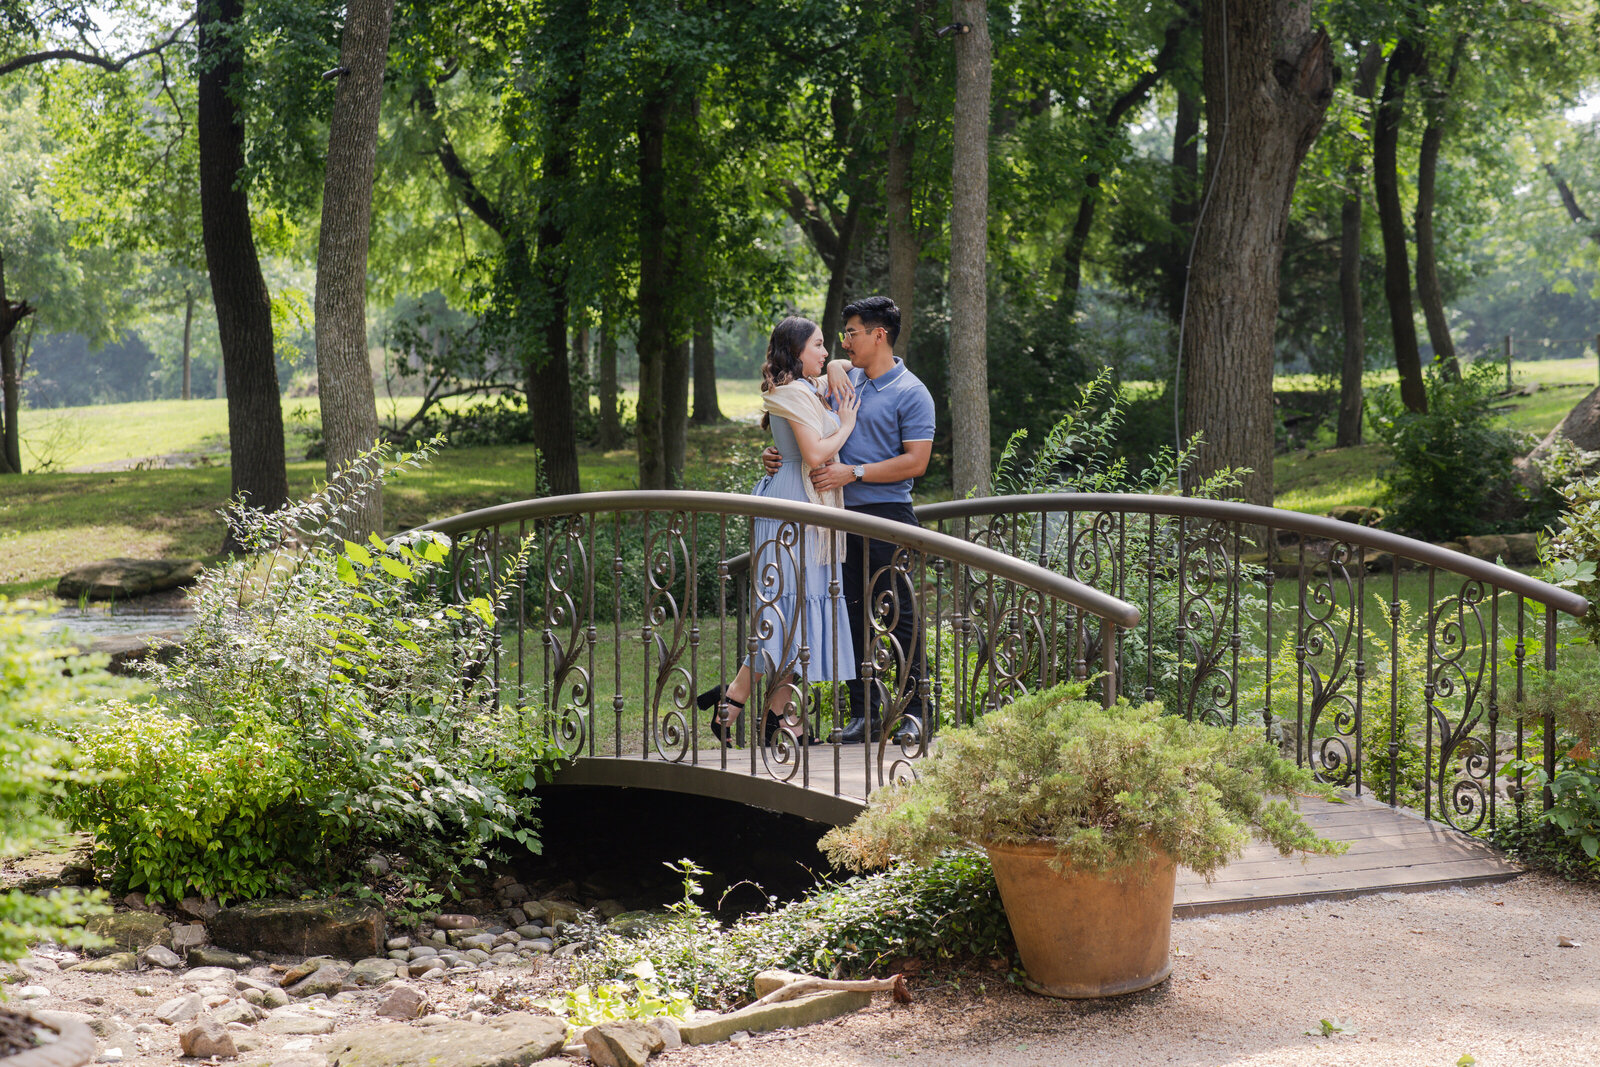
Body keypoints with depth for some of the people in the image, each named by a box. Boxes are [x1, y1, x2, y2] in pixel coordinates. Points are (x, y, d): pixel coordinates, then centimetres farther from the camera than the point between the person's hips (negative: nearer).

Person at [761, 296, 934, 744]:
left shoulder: (911, 393, -4)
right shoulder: (846, 380, 16)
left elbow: (916, 462, -11)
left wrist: (853, 473, -15)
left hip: (888, 516, -6)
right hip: (845, 515, 6)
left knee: (900, 615, -4)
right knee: (853, 615, 6)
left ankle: (914, 712, 1)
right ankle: (863, 714, 11)